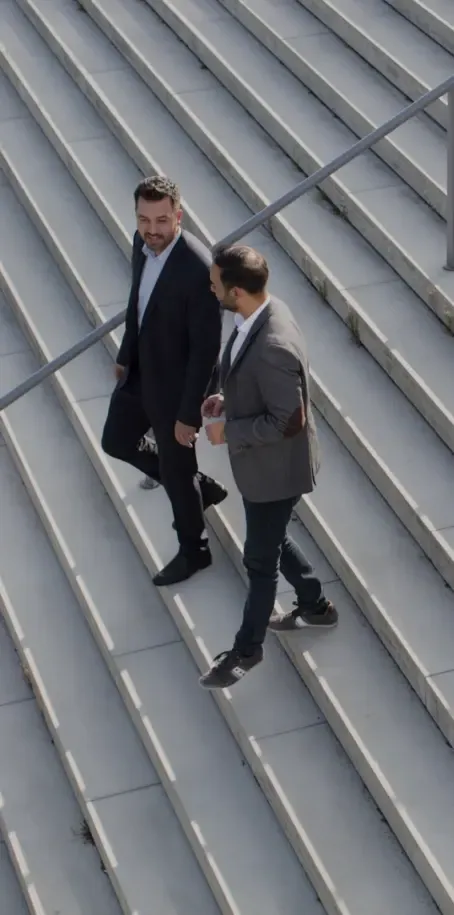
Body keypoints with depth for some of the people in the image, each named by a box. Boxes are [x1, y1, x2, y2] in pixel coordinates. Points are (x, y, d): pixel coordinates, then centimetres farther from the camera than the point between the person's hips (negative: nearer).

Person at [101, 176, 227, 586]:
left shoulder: (198, 270, -34)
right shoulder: (144, 242, -10)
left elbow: (207, 348, -27)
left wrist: (189, 413, -21)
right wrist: (126, 355, 19)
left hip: (177, 381, -8)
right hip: (142, 368, 8)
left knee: (174, 469, 12)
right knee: (117, 441, 24)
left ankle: (194, 550, 39)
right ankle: (200, 487, 43)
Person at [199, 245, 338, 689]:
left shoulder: (274, 347, -36)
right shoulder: (260, 312, -6)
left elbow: (288, 421, -28)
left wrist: (229, 431, -20)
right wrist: (227, 398, 0)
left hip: (275, 467, -9)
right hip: (261, 461, 9)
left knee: (260, 559, 11)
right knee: (272, 541, 28)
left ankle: (247, 648, 31)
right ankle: (316, 606, 49)